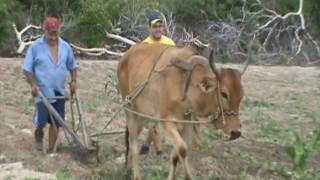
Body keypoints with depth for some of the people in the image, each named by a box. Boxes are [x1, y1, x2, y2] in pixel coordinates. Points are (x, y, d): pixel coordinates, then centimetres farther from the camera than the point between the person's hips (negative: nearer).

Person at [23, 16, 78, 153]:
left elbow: (72, 66, 16)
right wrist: (32, 84, -15)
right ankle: (39, 134, 30)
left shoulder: (65, 47, 4)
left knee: (56, 122, 5)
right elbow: (27, 68, -4)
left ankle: (51, 151, 18)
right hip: (42, 91, -3)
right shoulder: (36, 47, -7)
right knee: (42, 120, -6)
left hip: (59, 91, 3)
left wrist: (74, 81, 4)